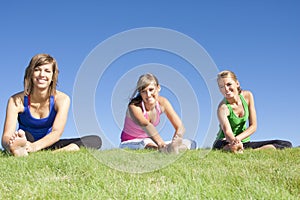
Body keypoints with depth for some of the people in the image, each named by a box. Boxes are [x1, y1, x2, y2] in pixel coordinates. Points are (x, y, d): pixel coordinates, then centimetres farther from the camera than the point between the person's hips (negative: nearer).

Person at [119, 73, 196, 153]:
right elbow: (145, 125, -47)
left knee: (191, 144, -10)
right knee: (146, 143, -42)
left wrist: (174, 143, -37)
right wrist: (162, 145, -62)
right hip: (130, 144, -5)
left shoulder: (162, 102, -12)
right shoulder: (134, 105, -26)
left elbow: (180, 127, -15)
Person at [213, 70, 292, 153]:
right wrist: (233, 141, -56)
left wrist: (237, 138, -22)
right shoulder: (223, 108, -19)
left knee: (286, 144, -8)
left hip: (244, 142, 5)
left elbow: (253, 126, -6)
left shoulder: (247, 96, -6)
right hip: (225, 144, -5)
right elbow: (227, 132, -32)